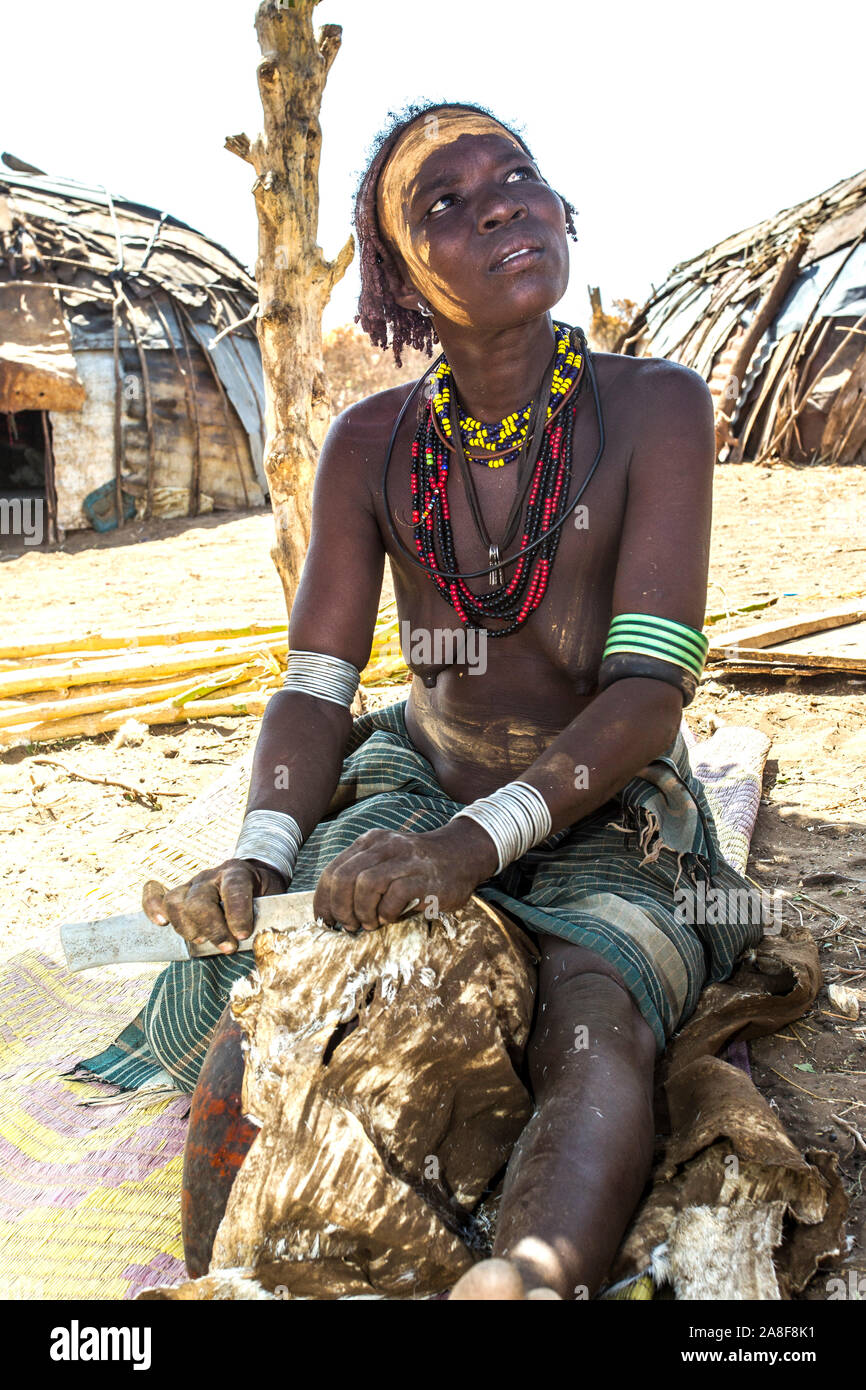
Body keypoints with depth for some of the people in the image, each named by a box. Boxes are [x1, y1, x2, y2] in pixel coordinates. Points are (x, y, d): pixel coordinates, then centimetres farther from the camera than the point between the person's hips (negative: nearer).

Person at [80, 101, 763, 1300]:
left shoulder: (654, 407, -11)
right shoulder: (369, 448, -2)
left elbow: (652, 686, -19)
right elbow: (315, 687, -6)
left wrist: (480, 838, -34)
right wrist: (259, 857, -25)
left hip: (605, 819, -3)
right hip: (416, 791, 4)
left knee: (595, 1034, -34)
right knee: (202, 1019, -15)